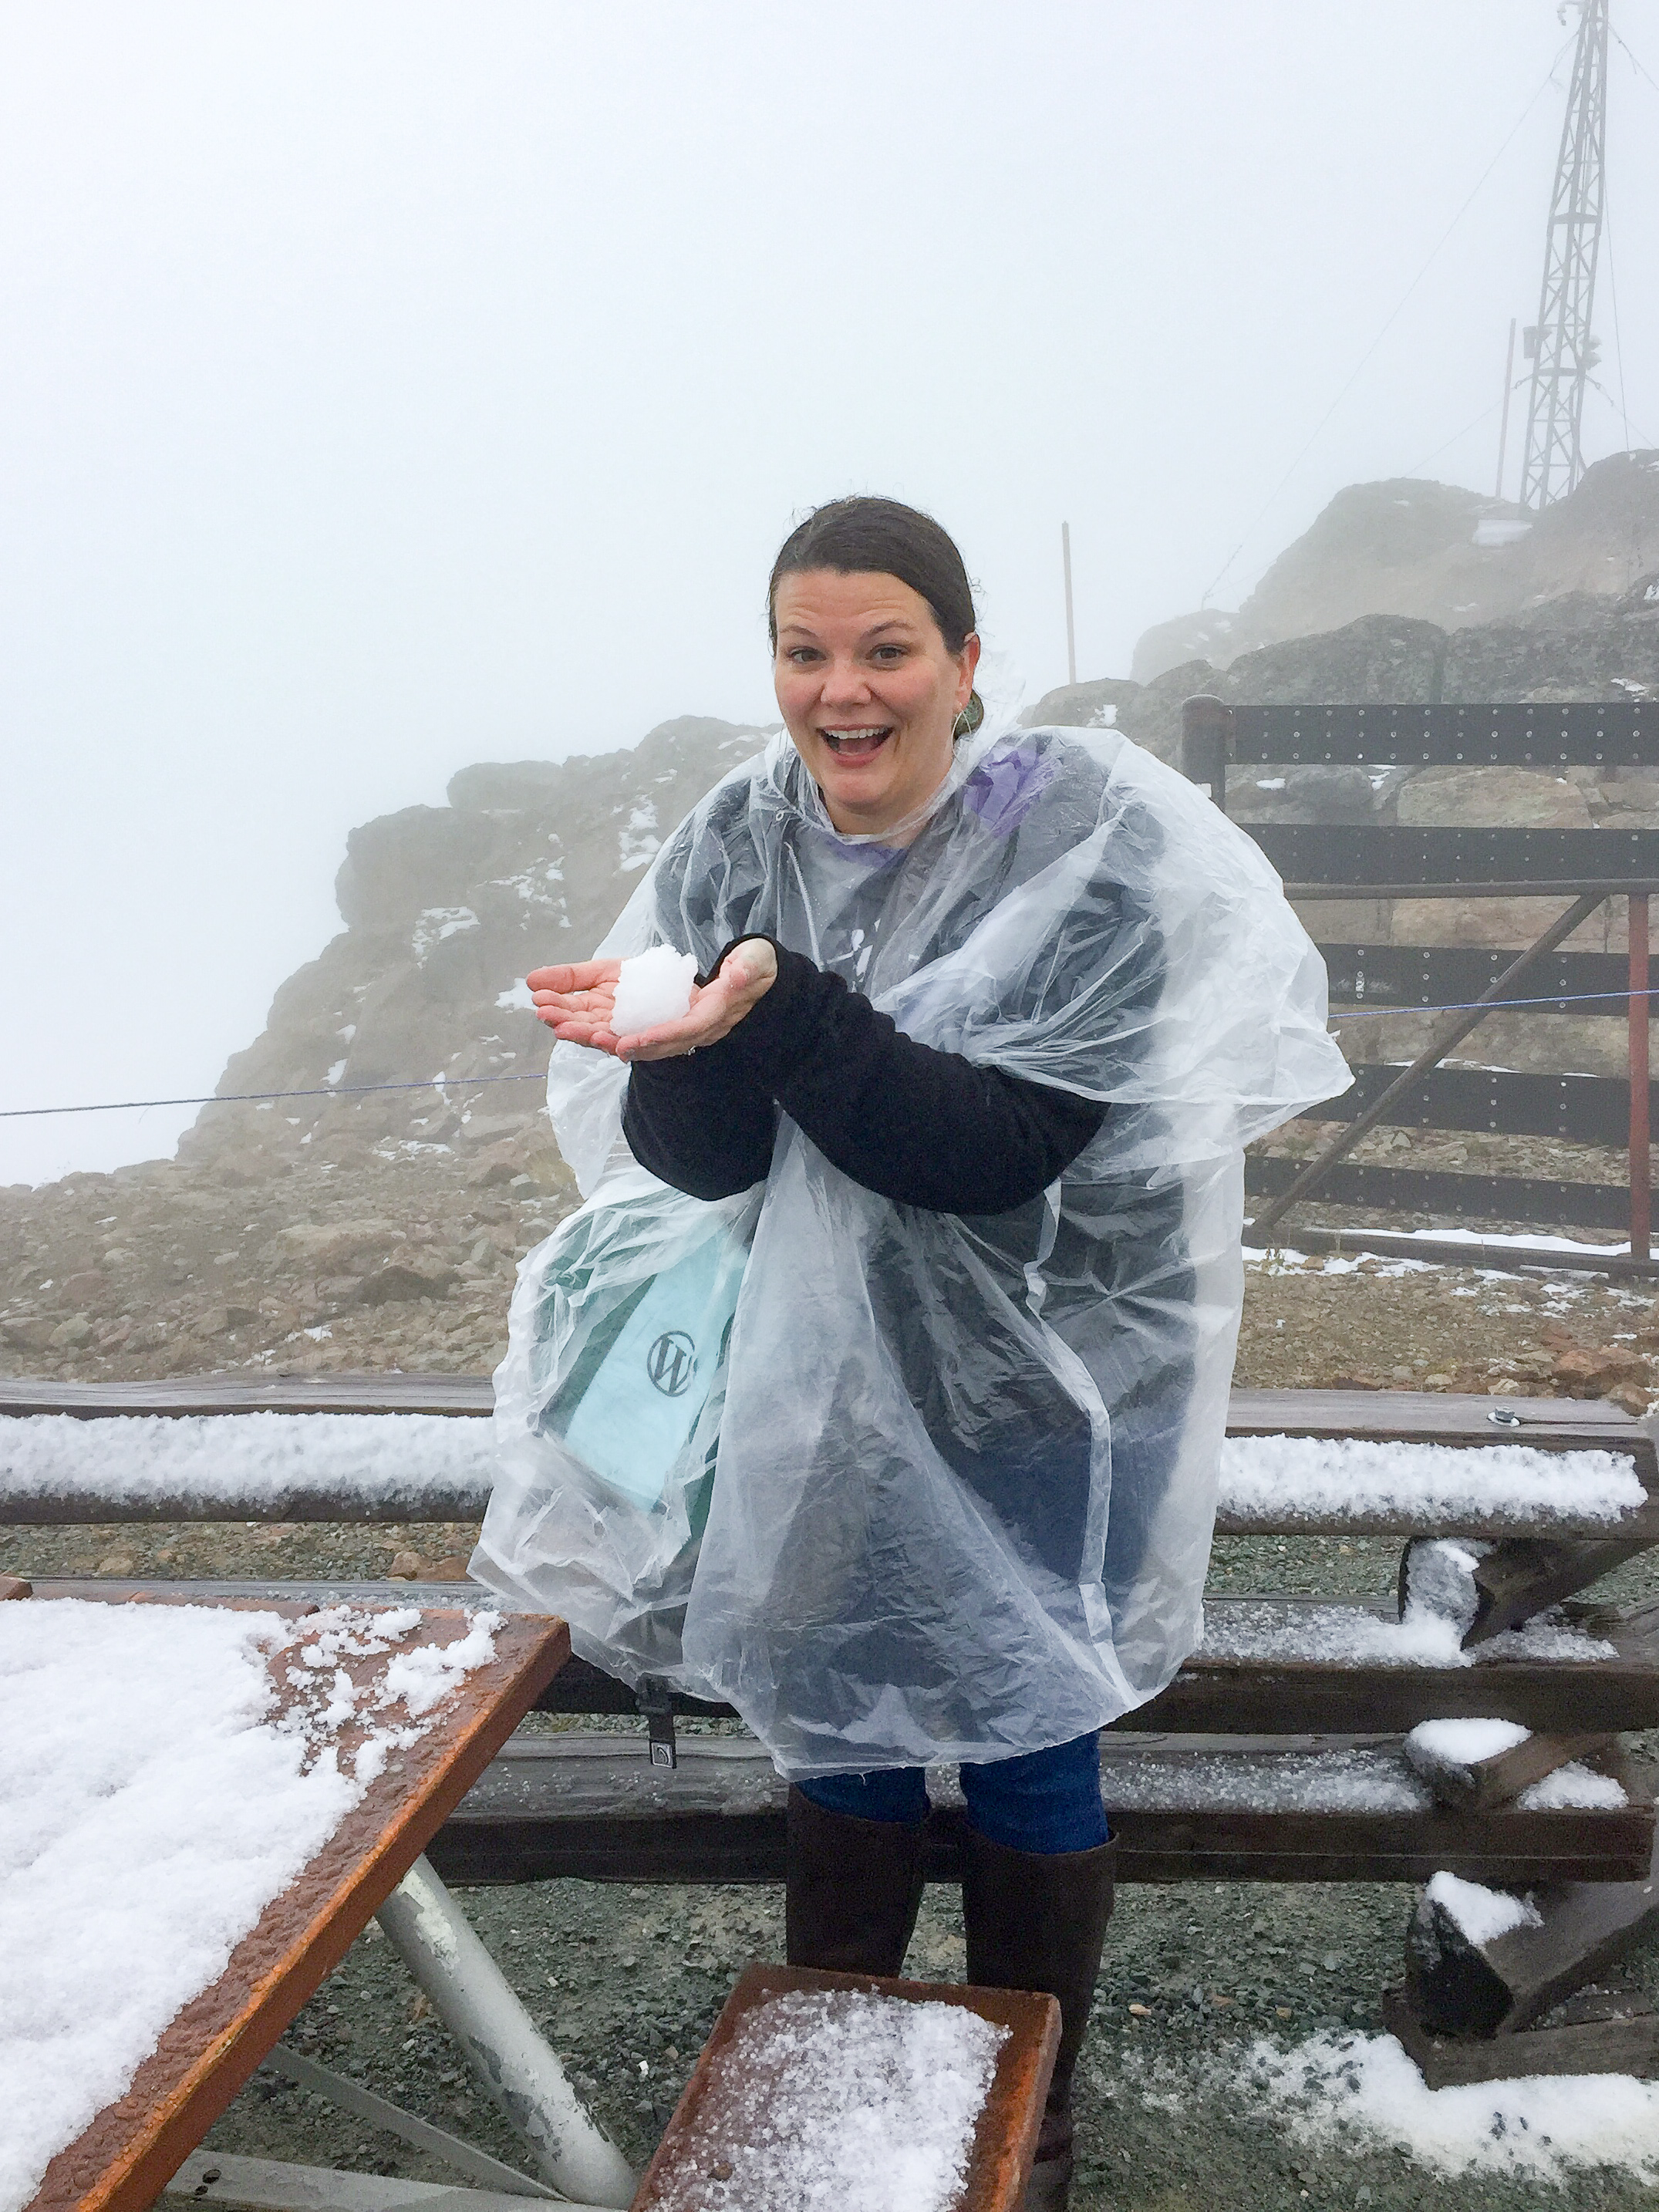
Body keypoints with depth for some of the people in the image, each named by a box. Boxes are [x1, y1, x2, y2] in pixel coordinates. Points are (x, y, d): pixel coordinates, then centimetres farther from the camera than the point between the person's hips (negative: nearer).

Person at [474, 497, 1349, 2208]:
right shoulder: (739, 841, -5)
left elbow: (1002, 1145, -25)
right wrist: (690, 1046, -31)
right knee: (836, 1739, 18)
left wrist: (779, 1019, -36)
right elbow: (688, 1158, -9)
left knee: (1023, 1754, 13)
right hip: (818, 1385, 4)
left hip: (1026, 1395, -3)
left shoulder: (1085, 839, -17)